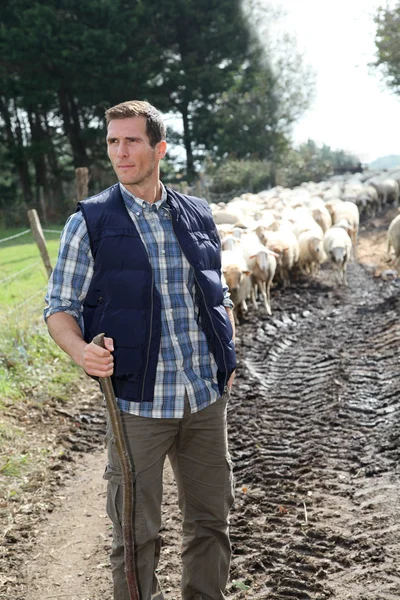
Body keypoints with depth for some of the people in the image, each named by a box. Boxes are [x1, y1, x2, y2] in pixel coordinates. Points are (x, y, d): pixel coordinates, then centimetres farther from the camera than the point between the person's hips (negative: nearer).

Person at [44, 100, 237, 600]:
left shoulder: (198, 215, 9)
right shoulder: (90, 222, -2)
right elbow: (60, 306, -1)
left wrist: (228, 358, 9)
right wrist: (81, 351, -21)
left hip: (207, 397, 4)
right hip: (136, 402, -3)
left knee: (211, 518, 14)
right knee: (137, 532, 5)